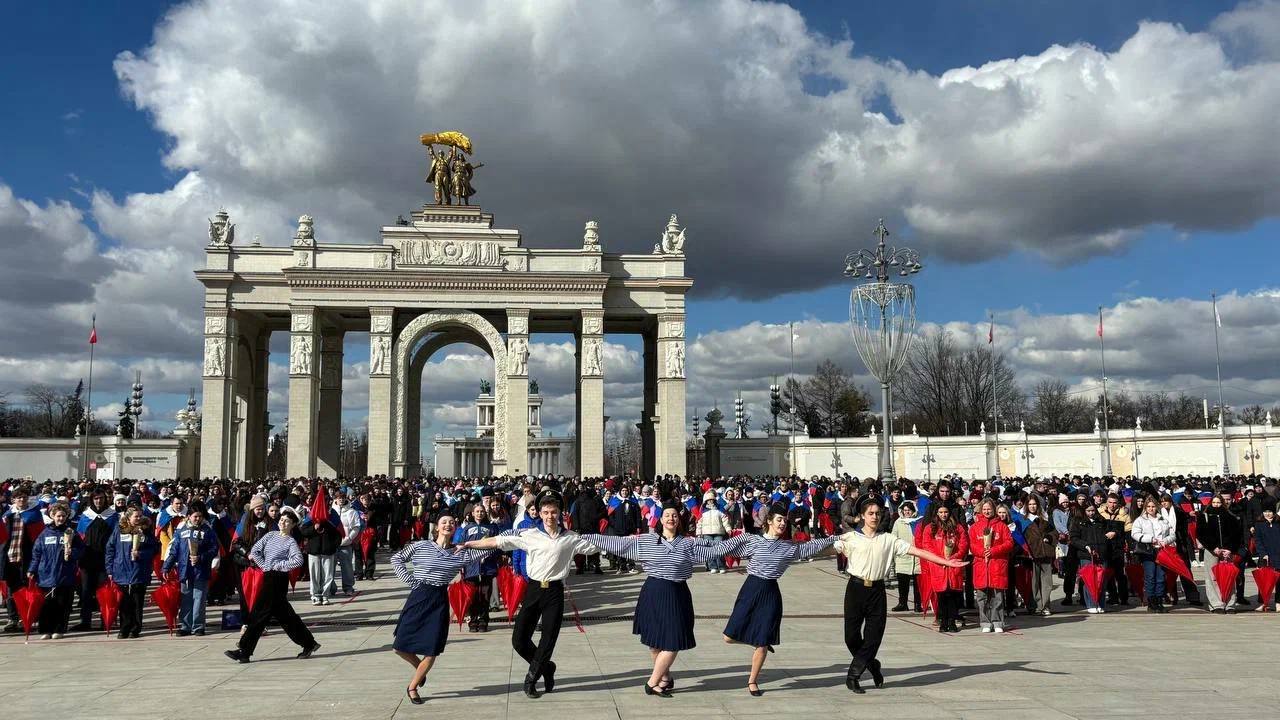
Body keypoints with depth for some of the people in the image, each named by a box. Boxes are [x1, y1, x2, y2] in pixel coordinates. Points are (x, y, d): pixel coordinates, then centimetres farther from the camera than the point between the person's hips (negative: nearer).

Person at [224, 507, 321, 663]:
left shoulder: (291, 542, -6)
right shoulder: (271, 535, 12)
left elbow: (298, 561, -21)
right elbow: (254, 551, 10)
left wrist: (278, 565, -14)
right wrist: (264, 565, 1)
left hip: (279, 579, -7)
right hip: (268, 577, 7)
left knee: (259, 614, -6)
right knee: (285, 615, 11)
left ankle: (244, 651, 0)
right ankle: (309, 643, 19)